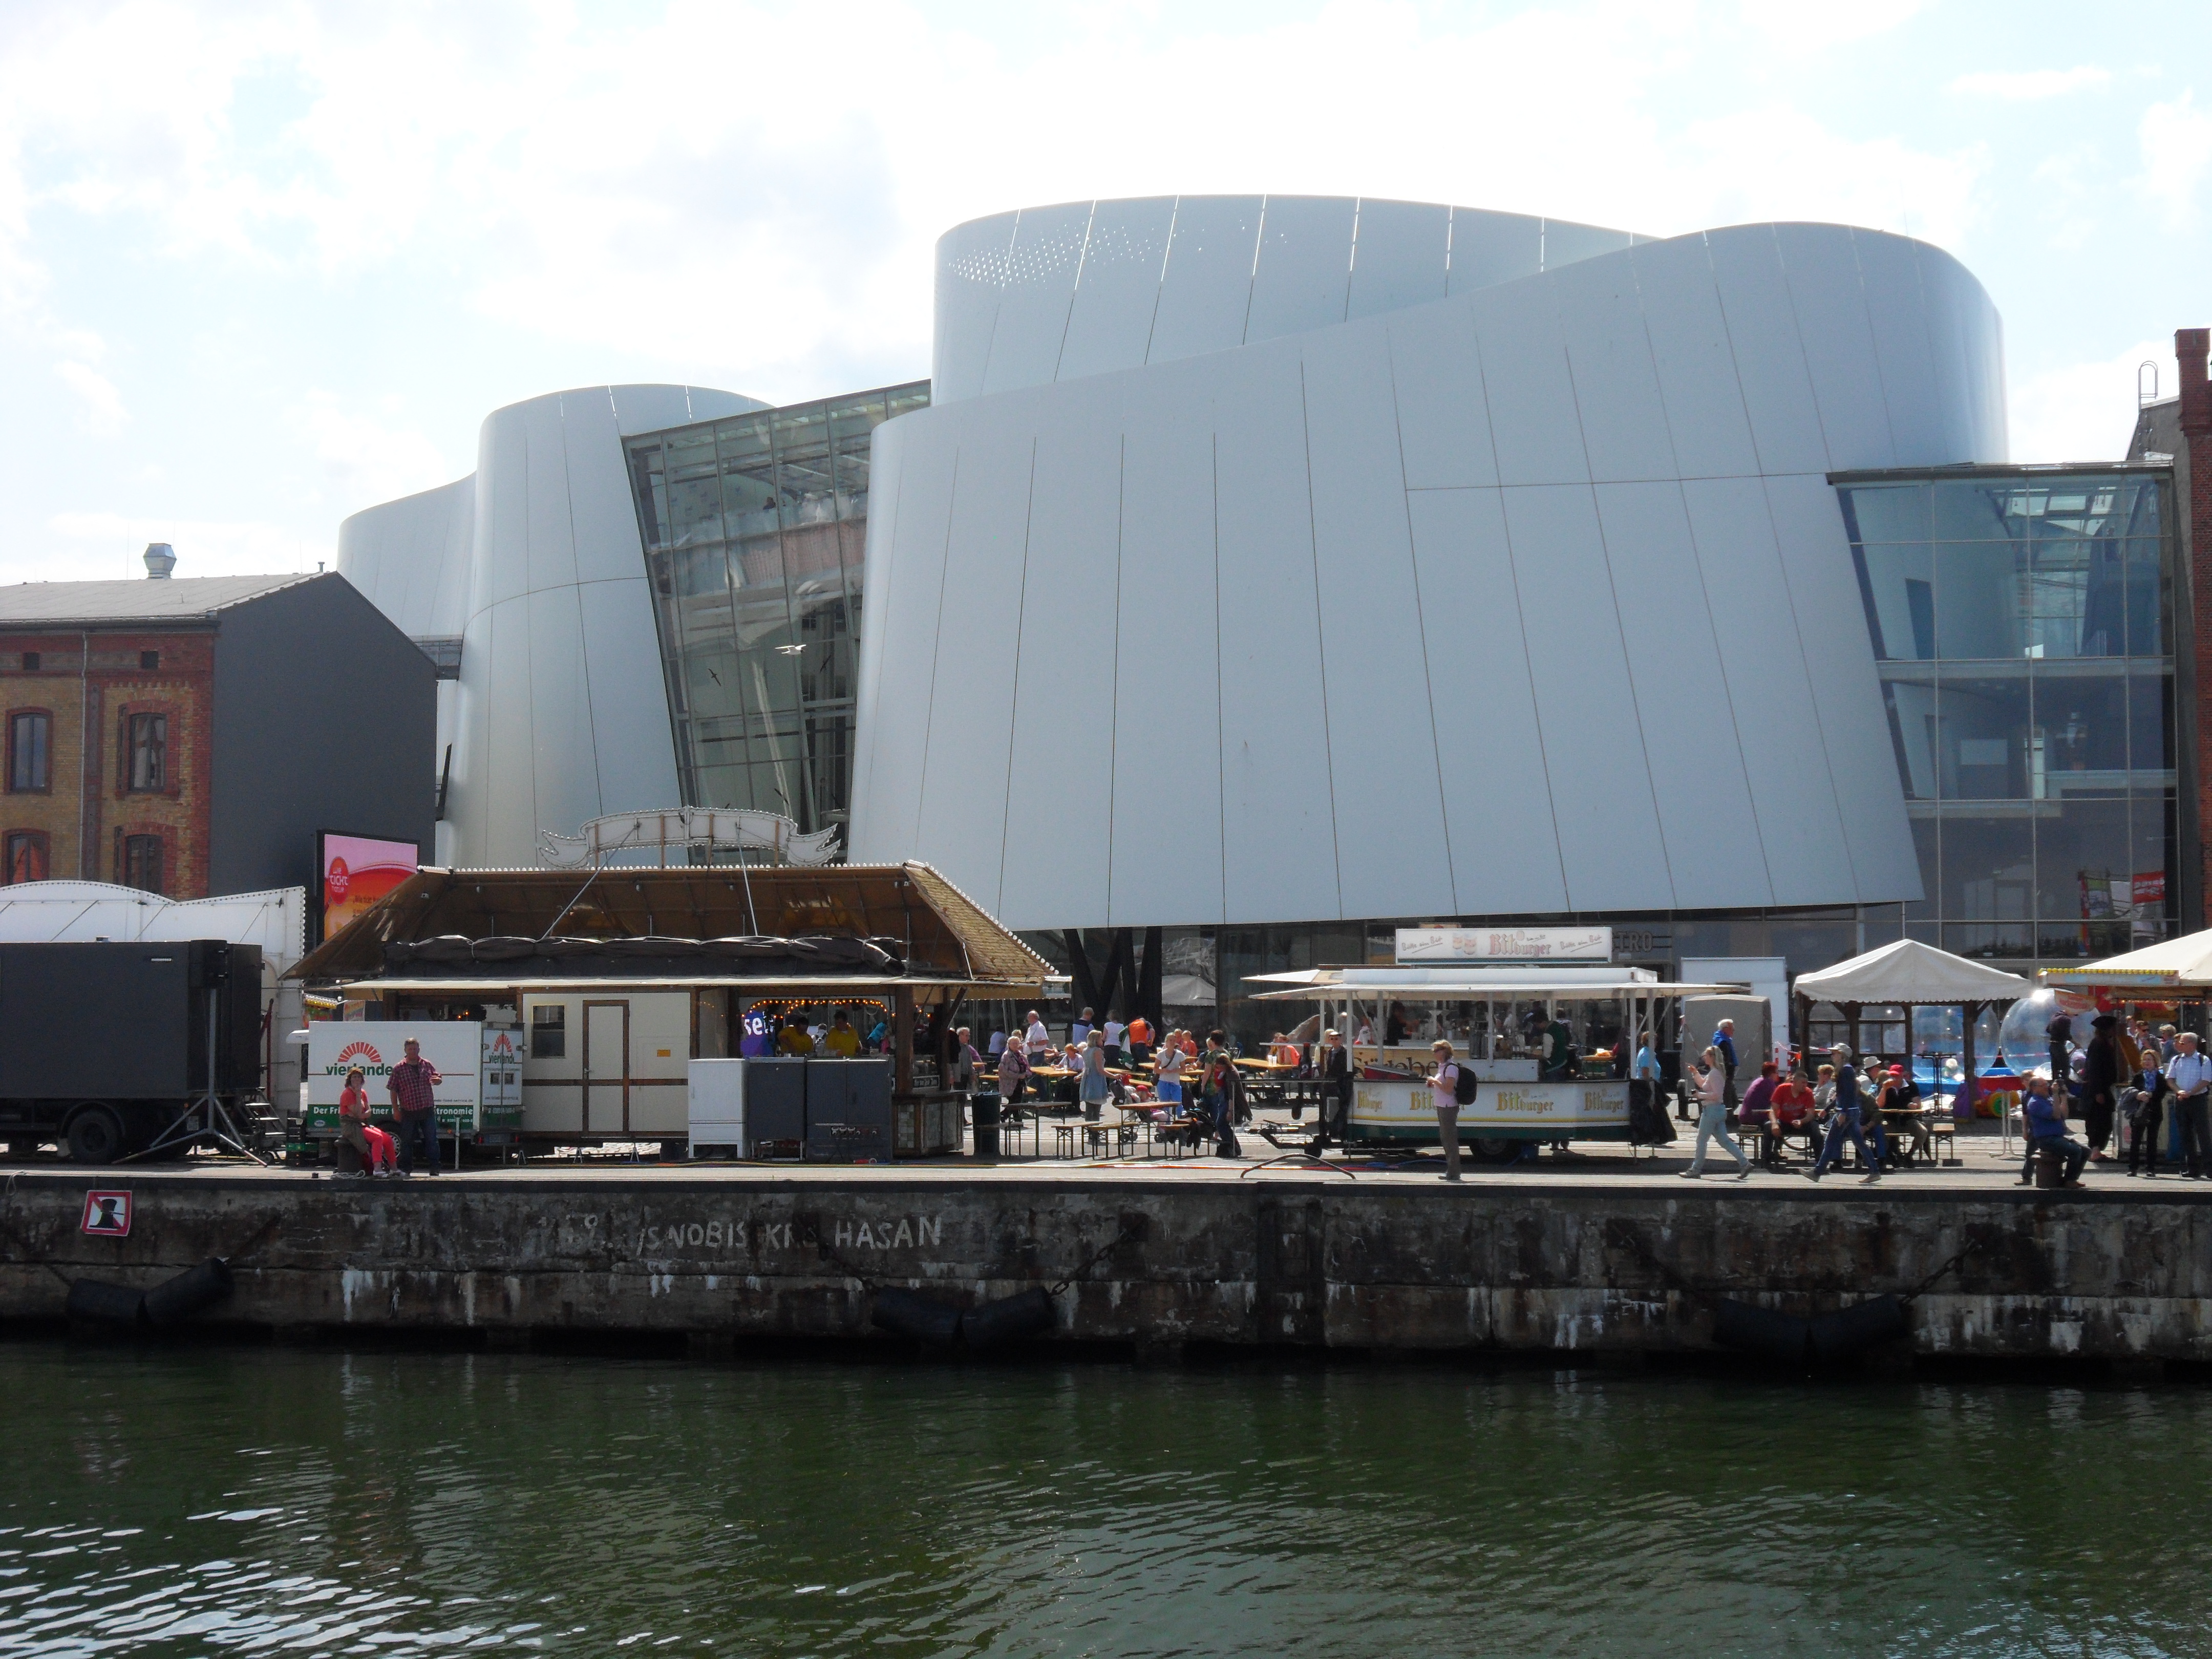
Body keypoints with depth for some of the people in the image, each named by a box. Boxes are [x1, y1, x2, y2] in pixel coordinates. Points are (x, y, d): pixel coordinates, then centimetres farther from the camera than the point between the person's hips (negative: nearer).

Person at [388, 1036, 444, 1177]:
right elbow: (393, 1090, 2)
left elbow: (438, 1078, 18)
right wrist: (396, 1110, -2)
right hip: (408, 1112, -2)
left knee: (431, 1139, 2)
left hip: (427, 1111, 2)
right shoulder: (399, 1069, 1)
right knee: (406, 1141, 3)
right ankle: (406, 1169, 12)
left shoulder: (427, 1065, 9)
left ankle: (433, 1169, 8)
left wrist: (437, 1080, -9)